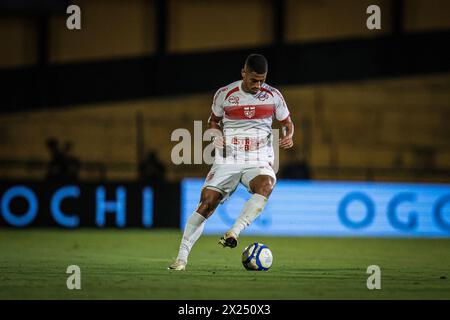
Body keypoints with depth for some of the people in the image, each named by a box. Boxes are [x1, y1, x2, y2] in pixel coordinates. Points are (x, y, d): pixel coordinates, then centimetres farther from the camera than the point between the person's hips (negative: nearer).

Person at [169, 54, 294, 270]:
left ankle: (234, 232, -37)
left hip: (259, 161, 0)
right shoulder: (224, 94, 0)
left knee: (266, 185, -35)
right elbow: (213, 120, 17)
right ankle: (182, 256, -5)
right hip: (227, 161, 0)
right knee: (206, 203, -12)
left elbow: (288, 124, 14)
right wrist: (217, 135, -5)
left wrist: (288, 136, -9)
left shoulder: (273, 96, 1)